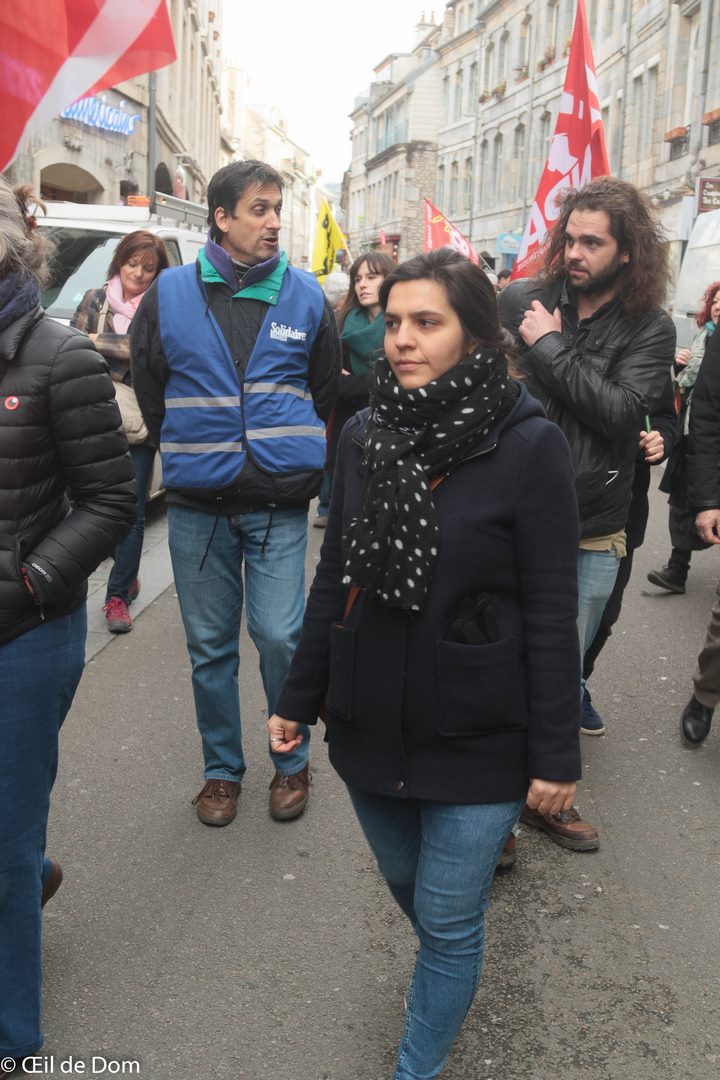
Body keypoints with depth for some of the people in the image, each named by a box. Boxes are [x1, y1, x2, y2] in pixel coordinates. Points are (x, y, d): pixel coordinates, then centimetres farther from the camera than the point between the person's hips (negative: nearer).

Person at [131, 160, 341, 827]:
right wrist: (186, 457, 13)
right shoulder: (169, 293, -1)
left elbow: (326, 392, 13)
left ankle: (291, 761, 20)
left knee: (279, 637, -3)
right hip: (196, 507, 1)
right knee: (209, 646, 10)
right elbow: (148, 389, 11)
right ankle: (222, 768, 28)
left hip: (280, 504, 0)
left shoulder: (304, 296, 2)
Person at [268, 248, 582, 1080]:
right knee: (406, 887, 23)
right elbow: (333, 577, 7)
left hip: (477, 737, -4)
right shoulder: (364, 435, -1)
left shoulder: (529, 445, -15)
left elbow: (552, 613, -12)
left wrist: (555, 754, -10)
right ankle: (450, 977, 54)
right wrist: (299, 697, 10)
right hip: (369, 725, 5)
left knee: (448, 919, 8)